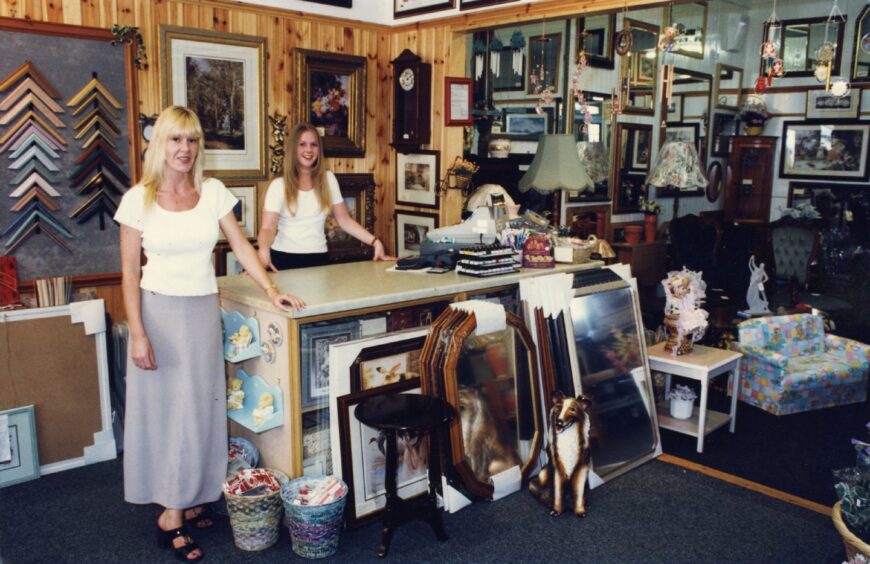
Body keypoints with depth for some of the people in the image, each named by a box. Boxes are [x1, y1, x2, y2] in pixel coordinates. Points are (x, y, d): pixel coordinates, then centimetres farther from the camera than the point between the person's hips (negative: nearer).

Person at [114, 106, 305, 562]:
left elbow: (241, 246, 4)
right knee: (166, 406, 2)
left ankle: (190, 499, 23)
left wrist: (271, 290, -7)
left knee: (202, 406, 8)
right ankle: (171, 514, 12)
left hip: (203, 310, 3)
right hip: (159, 310, -3)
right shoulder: (139, 199, -5)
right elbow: (130, 272, -4)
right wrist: (138, 333, -10)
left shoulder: (213, 192, 2)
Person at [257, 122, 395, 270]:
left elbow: (345, 220, 6)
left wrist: (375, 242, -6)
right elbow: (268, 227, -15)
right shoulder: (278, 185, -5)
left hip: (318, 258, 3)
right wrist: (263, 251, -37)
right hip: (284, 258, -2)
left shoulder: (328, 179, 5)